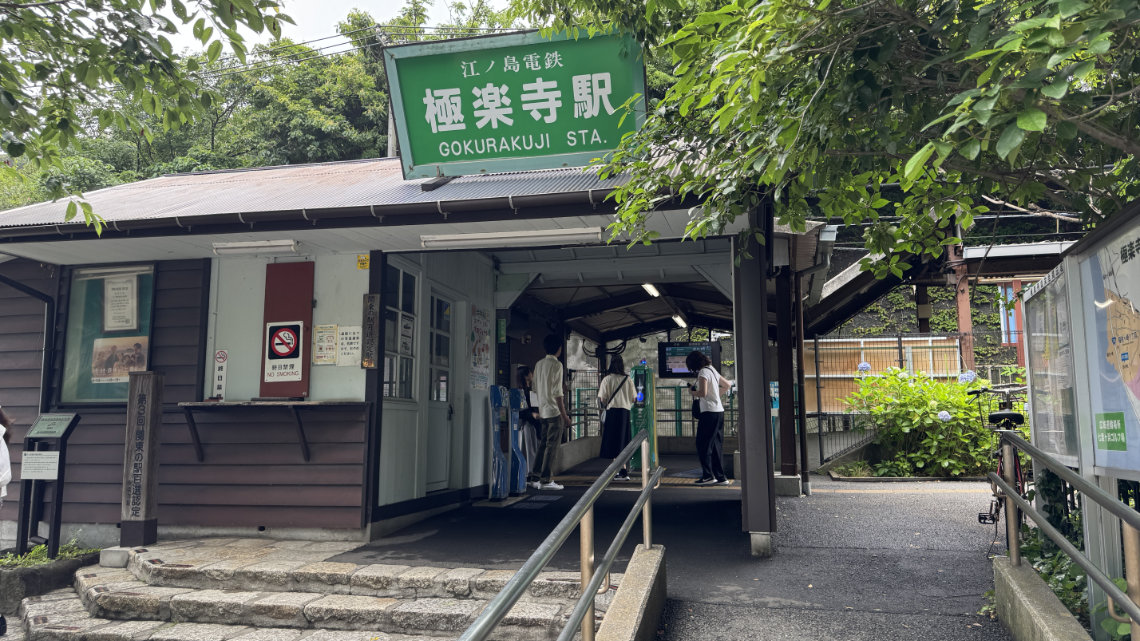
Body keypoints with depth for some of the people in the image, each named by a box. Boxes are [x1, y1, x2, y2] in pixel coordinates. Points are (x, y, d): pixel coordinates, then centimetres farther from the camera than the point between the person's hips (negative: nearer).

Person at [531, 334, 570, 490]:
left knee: (543, 445, 12)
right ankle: (545, 480, -3)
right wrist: (564, 414, -12)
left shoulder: (539, 364, 12)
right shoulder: (556, 364, -11)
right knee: (552, 446, -4)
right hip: (554, 411, -8)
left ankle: (537, 477, 14)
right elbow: (557, 392, -15)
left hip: (542, 411, 8)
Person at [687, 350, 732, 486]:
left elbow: (703, 393, -21)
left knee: (703, 444, -3)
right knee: (716, 445, 10)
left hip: (709, 412, -9)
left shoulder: (703, 373, -11)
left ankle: (708, 475, -4)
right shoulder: (712, 370, 17)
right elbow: (728, 385, 28)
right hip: (719, 411, 9)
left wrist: (692, 392, -3)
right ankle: (720, 477, 11)